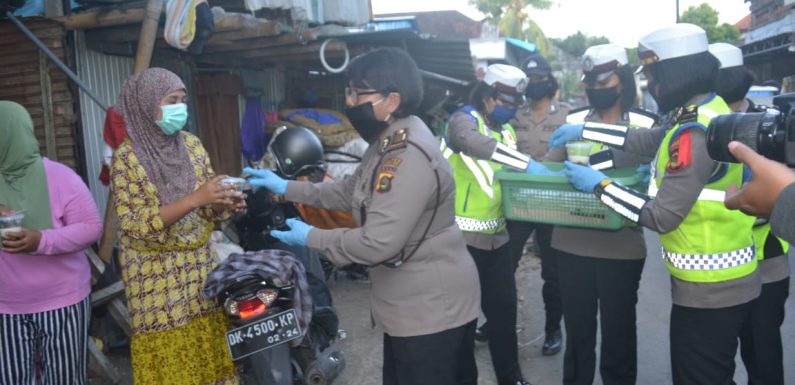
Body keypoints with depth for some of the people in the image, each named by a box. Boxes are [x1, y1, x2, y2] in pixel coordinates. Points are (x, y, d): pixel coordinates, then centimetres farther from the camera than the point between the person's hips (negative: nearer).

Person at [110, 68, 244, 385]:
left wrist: (223, 204, -15)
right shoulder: (127, 157, -12)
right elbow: (136, 224, -18)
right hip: (156, 274, -5)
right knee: (169, 355, 5)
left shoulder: (192, 145, 3)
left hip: (199, 264, 5)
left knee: (210, 344, 10)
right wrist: (195, 198, -26)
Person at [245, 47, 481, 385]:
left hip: (431, 308, -11)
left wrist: (310, 237, -16)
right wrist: (286, 187, 11)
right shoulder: (388, 143, 8)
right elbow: (349, 192, 17)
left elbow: (378, 243, -30)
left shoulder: (409, 157, -28)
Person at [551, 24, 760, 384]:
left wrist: (600, 185, -16)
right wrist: (584, 131, 15)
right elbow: (645, 140, 16)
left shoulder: (695, 133, -25)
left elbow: (662, 216, -24)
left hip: (709, 290, -10)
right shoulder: (709, 109, 6)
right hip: (721, 282, 10)